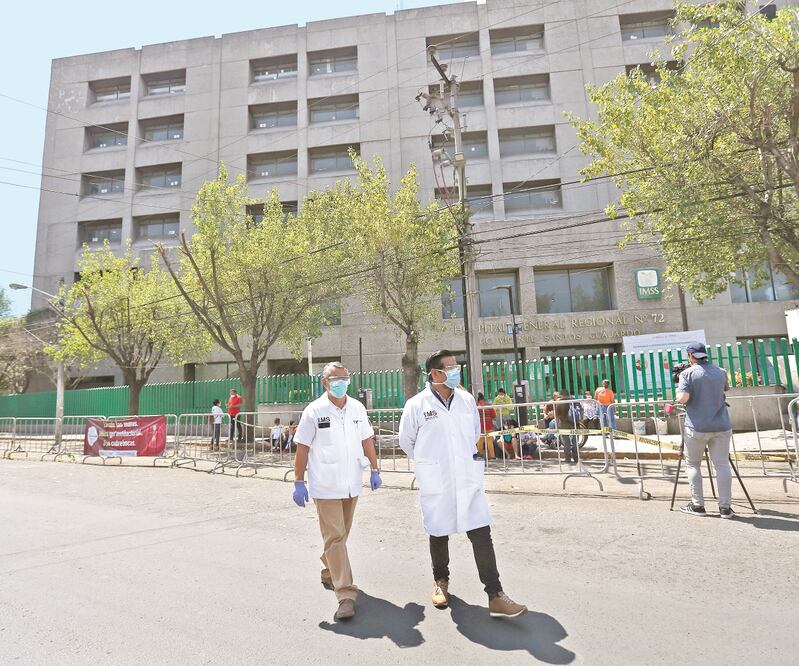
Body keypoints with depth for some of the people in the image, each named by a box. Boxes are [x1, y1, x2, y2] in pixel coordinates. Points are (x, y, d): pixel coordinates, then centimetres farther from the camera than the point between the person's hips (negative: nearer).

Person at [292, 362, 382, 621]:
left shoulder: (357, 408, 4)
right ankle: (346, 595, -2)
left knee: (341, 535, 18)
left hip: (351, 484, 5)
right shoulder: (314, 411, -8)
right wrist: (299, 482, -6)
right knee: (335, 537, -6)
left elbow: (367, 440, 12)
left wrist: (374, 470, 11)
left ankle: (328, 573, 40)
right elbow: (302, 448, -5)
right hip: (325, 486, -4)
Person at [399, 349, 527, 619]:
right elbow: (406, 441, 3)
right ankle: (441, 580, 39)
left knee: (481, 533, -2)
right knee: (439, 534, 15)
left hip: (468, 480, 2)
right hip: (435, 483, -2)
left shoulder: (467, 400, 0)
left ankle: (495, 596, 7)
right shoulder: (416, 405, -11)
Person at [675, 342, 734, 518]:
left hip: (697, 427, -4)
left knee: (693, 464, 9)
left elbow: (683, 398, -16)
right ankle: (725, 507, 7)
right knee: (722, 465, 6)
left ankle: (697, 505, 10)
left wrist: (678, 390, 3)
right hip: (721, 426, 4)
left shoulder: (688, 373, -7)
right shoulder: (720, 372, 9)